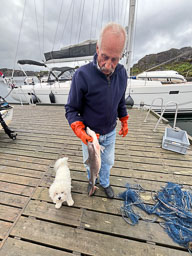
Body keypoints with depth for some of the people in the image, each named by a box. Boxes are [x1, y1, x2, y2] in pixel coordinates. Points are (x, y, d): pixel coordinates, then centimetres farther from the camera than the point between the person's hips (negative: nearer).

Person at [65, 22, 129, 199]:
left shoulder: (121, 73, -10)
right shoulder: (83, 75, -25)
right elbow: (71, 109, -17)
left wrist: (124, 122, 11)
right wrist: (80, 131, -30)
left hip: (110, 133, 4)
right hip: (90, 134, -3)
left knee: (108, 161, 24)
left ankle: (105, 183, 56)